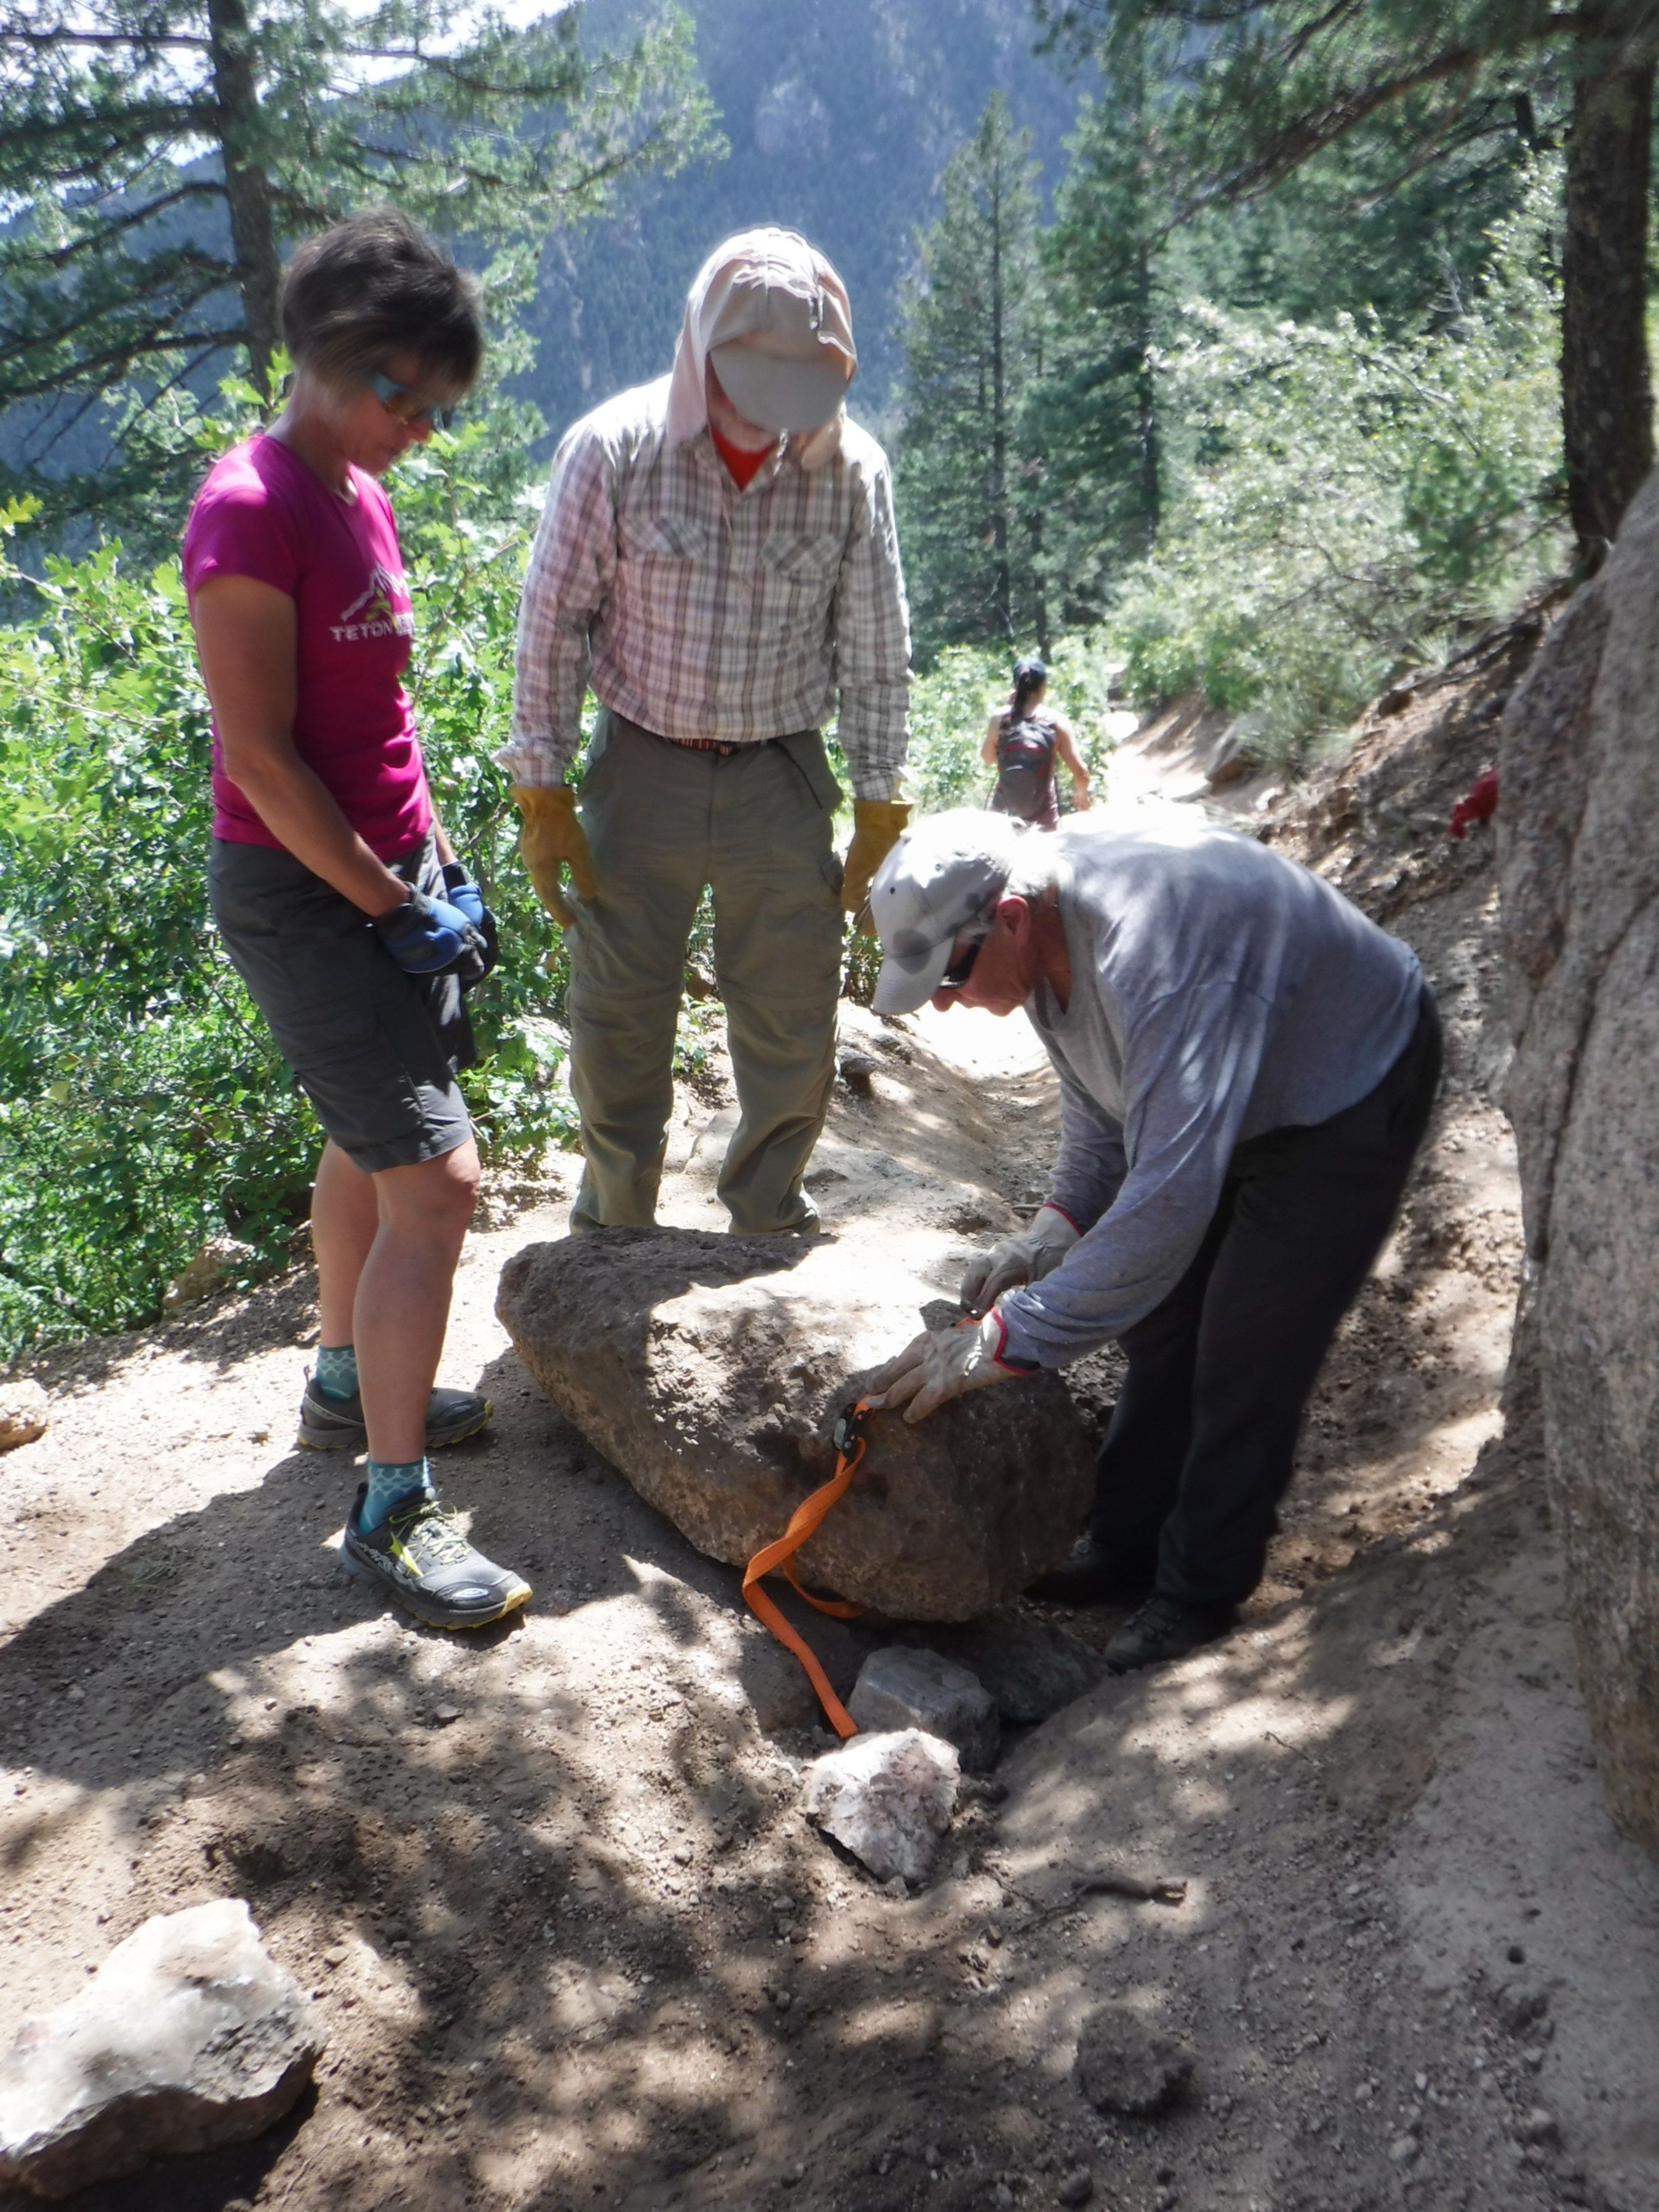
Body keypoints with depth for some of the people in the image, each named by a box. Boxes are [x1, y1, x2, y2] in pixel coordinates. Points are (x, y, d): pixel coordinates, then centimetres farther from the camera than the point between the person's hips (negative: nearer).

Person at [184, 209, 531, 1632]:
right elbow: (259, 755, -20)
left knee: (372, 1141, 20)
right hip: (301, 891, -10)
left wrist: (440, 859, 11)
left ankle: (349, 1387, 39)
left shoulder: (358, 497, 11)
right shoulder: (252, 510, -18)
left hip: (385, 874, 10)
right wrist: (390, 904, -17)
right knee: (435, 1179, -11)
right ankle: (394, 1512, 0)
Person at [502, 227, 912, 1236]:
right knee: (620, 1023, 8)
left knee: (795, 1027, 9)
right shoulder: (613, 451, -10)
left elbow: (874, 646, 2)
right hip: (643, 773, -1)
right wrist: (544, 792, -5)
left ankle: (770, 1212, 32)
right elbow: (554, 623, -4)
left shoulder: (851, 465, -5)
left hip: (782, 779, 1)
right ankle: (615, 1232, 29)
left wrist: (880, 799, 3)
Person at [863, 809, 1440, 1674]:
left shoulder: (1154, 947, -43)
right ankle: (1128, 1545, 26)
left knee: (1245, 1355, -8)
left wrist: (1008, 1338, -44)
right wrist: (1051, 1231, -15)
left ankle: (1201, 1589, 10)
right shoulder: (1041, 936, -14)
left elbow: (1171, 1192, -47)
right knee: (1162, 1321, 11)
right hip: (1219, 1098, 8)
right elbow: (1103, 1113, 1)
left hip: (1349, 1098, -8)